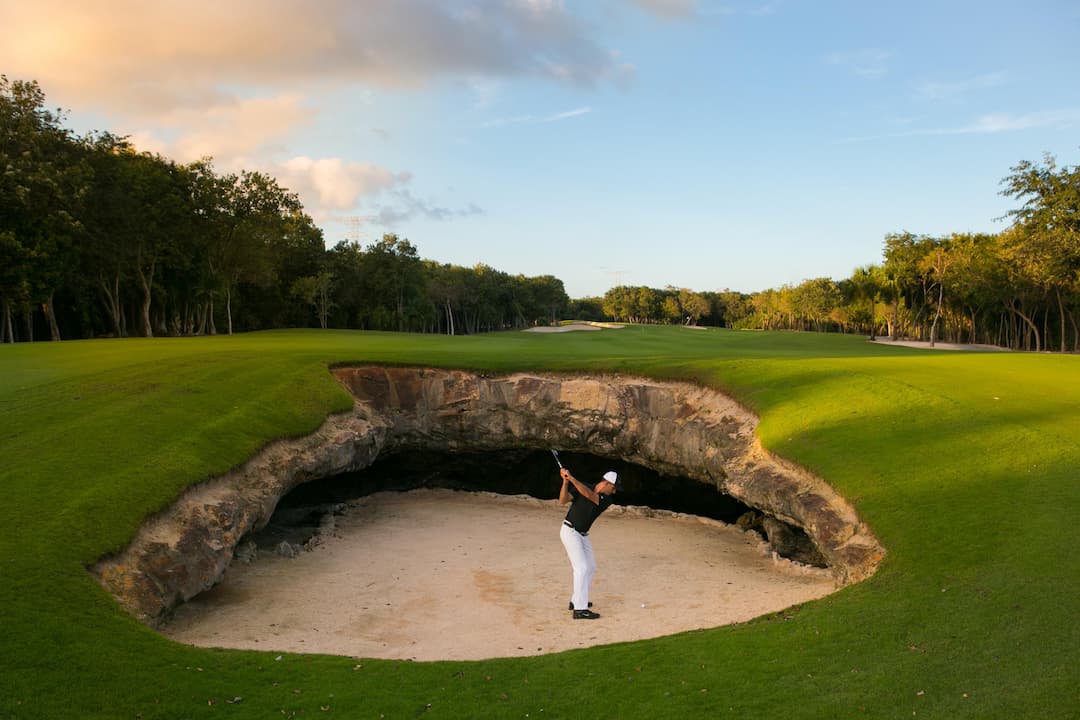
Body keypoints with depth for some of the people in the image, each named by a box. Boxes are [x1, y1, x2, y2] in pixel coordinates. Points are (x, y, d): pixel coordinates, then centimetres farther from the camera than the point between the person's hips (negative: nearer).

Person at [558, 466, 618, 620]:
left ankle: (577, 600, 29)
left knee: (591, 568, 13)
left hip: (583, 535, 7)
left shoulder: (607, 499, -4)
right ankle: (580, 610, -17)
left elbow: (589, 495, -24)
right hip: (570, 531, -7)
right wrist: (565, 481, -32)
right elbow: (562, 500, -19)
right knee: (582, 568, -16)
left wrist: (572, 479, -35)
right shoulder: (581, 487, -11)